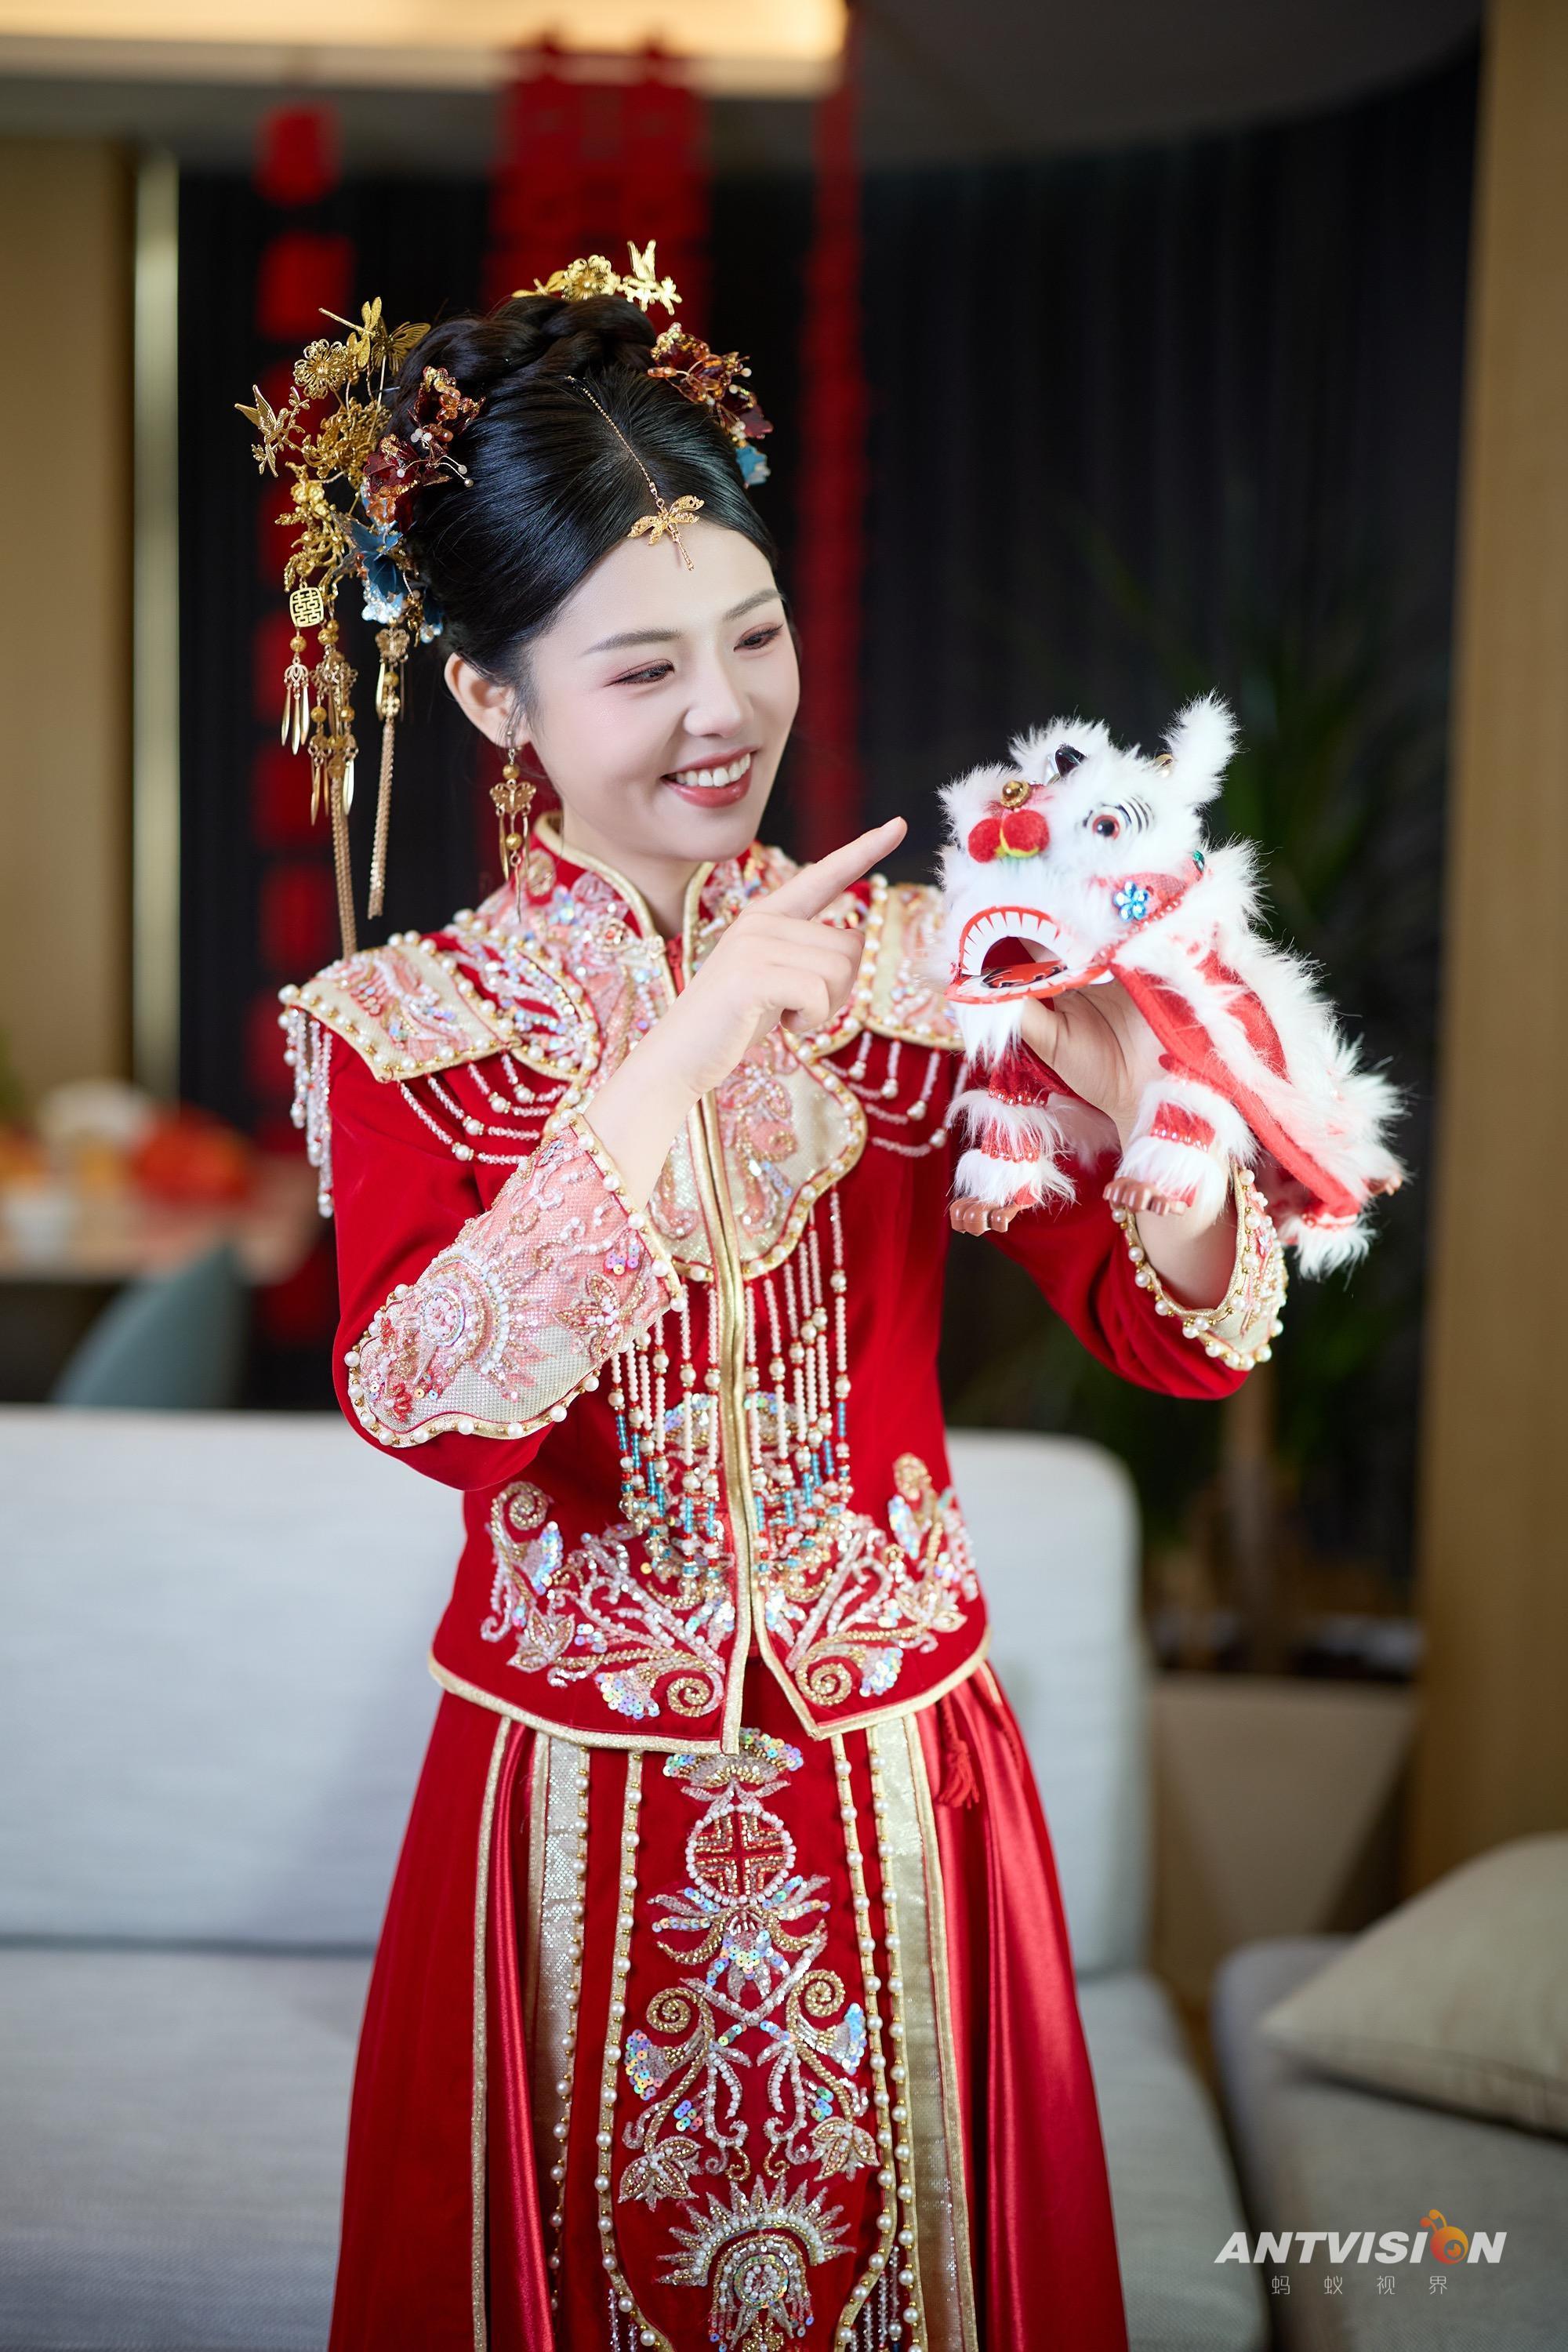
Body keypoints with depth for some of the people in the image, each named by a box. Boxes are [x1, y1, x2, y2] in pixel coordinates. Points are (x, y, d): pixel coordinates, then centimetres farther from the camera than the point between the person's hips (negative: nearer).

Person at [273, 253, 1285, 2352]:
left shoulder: (908, 966, -4)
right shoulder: (407, 1027, -7)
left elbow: (1181, 1337, -8)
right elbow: (430, 1401, -23)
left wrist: (1131, 1090, -28)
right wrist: (691, 1048, -29)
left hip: (904, 1774, 2)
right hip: (581, 1796, -1)